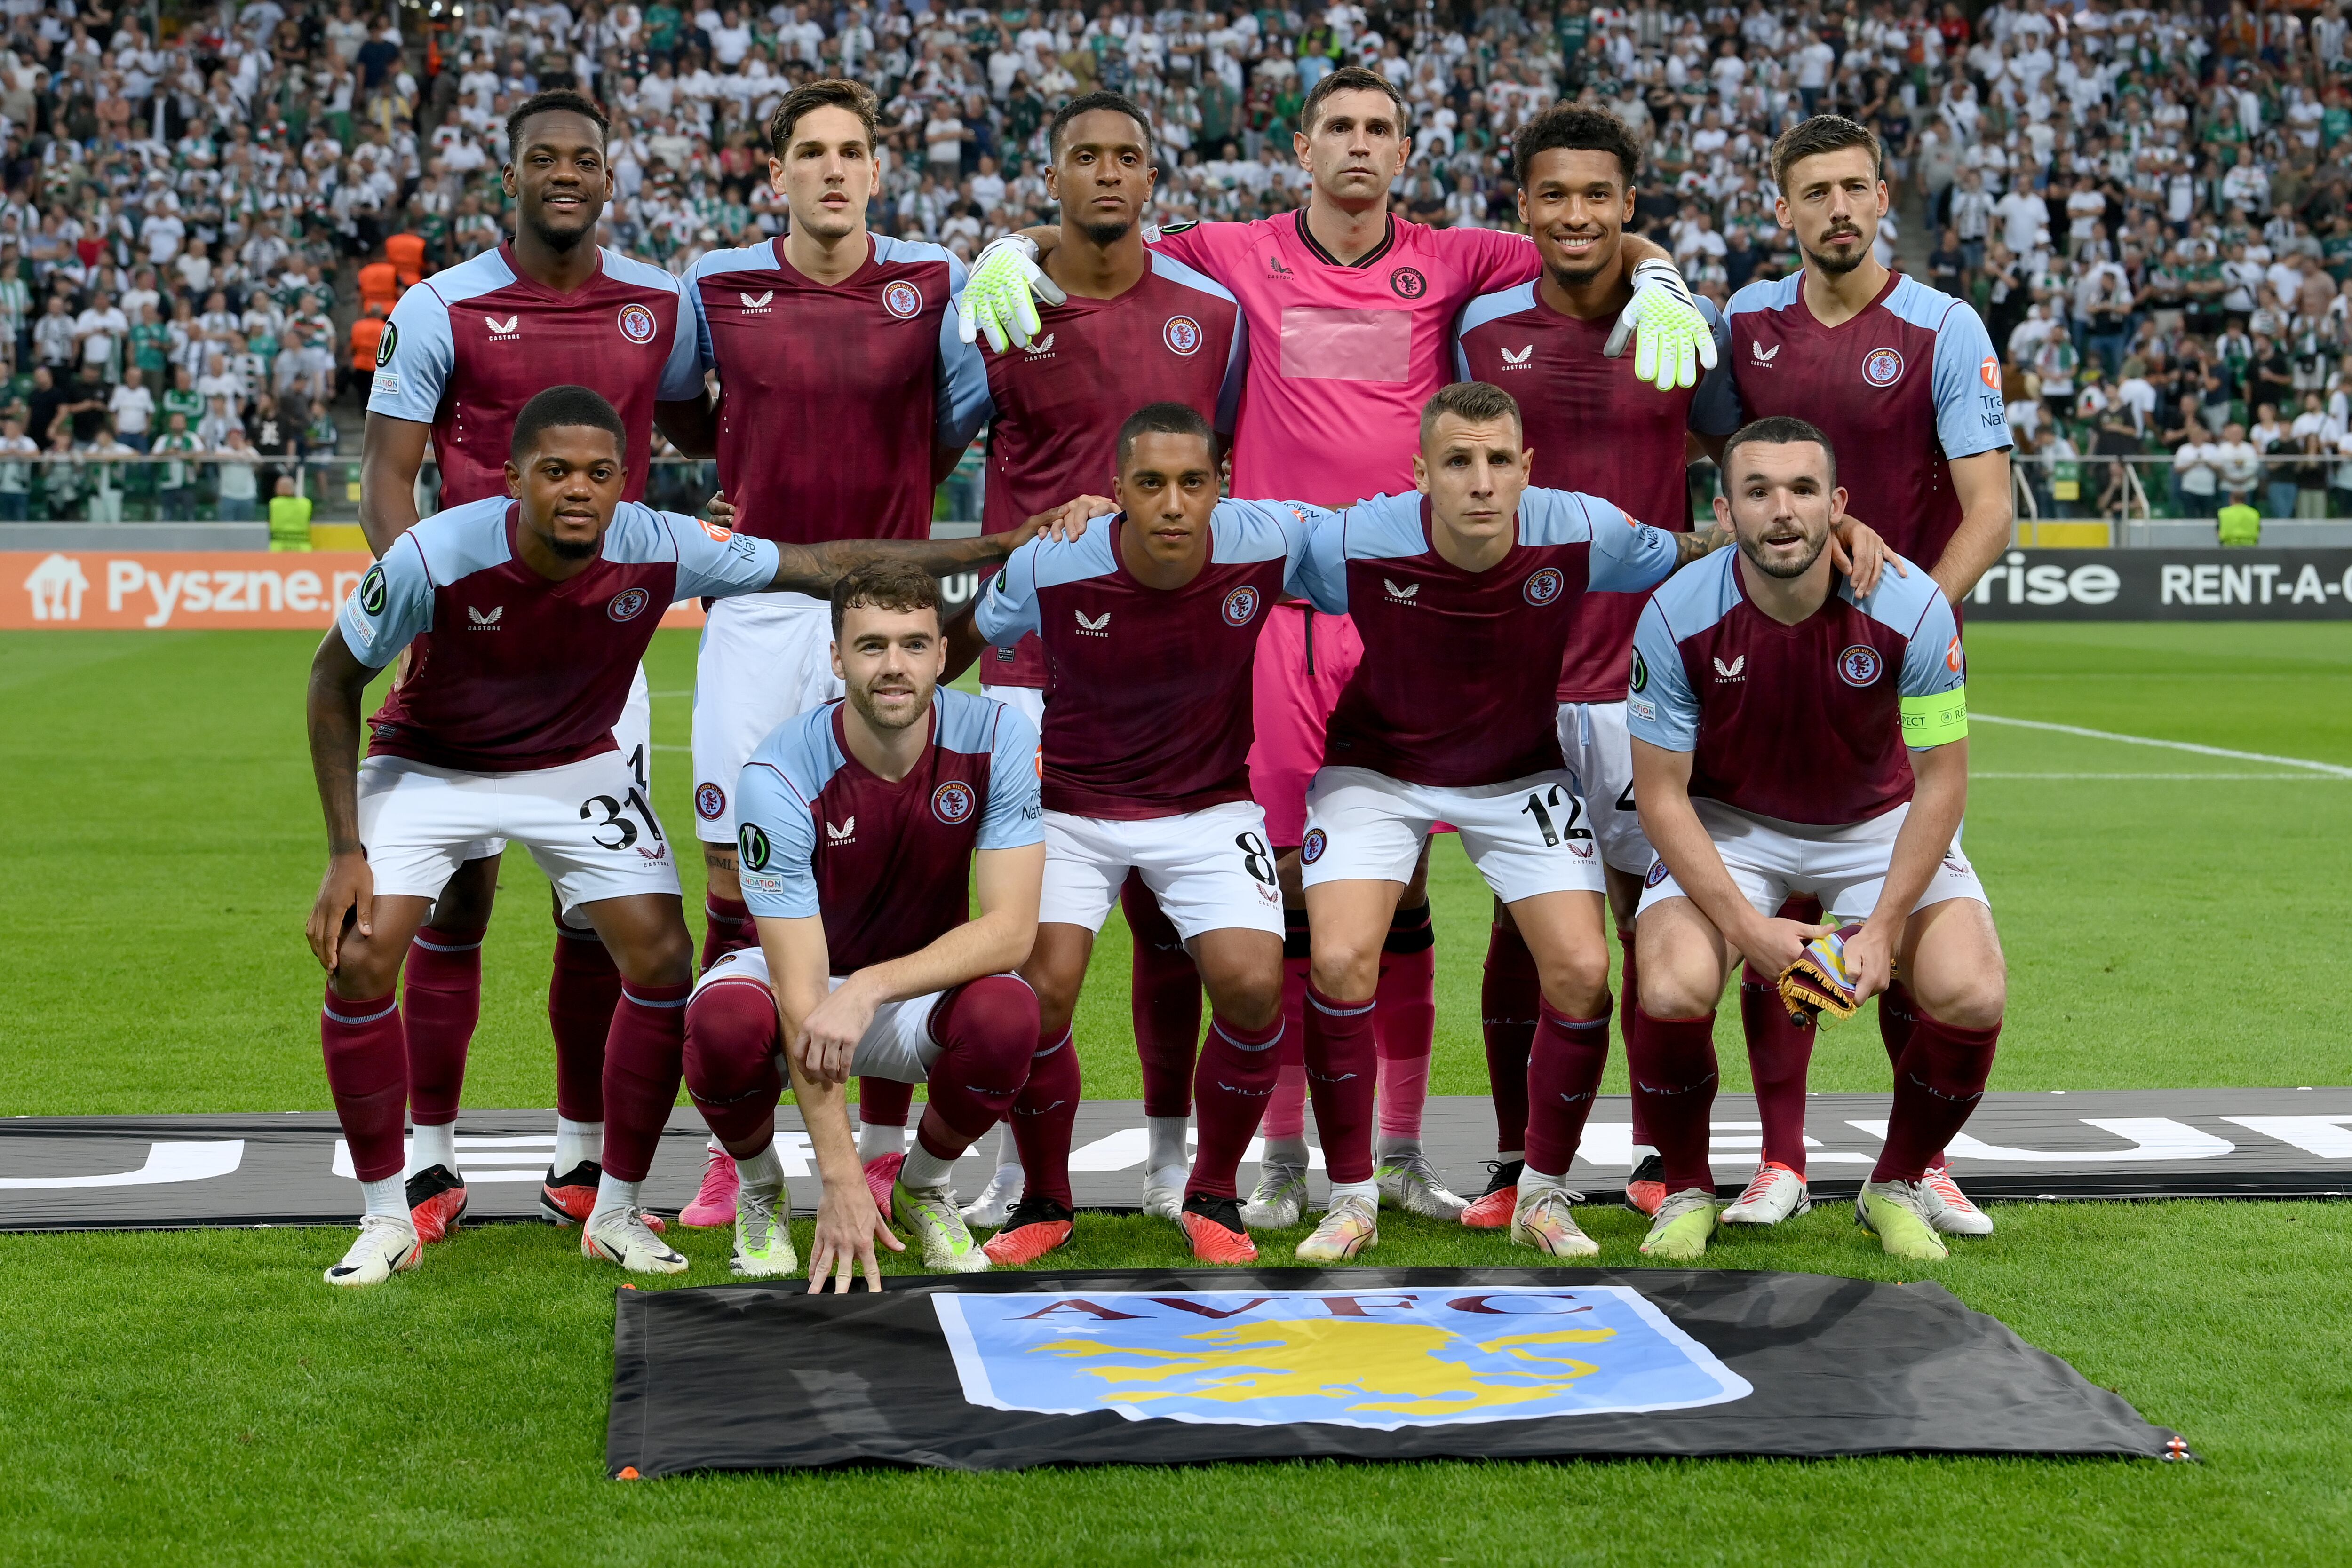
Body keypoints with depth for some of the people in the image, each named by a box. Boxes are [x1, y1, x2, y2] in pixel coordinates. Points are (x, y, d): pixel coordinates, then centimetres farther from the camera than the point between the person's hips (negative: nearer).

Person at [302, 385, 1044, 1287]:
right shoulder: (434, 558, -31)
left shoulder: (660, 550, -25)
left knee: (662, 960, -12)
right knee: (359, 959, -18)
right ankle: (388, 1219, 0)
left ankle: (616, 1213, 6)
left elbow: (827, 565, -14)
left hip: (575, 767, 2)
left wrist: (996, 550, -16)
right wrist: (346, 852, -18)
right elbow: (334, 682, -14)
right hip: (427, 764, -2)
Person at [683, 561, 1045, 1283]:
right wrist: (843, 1181, -35)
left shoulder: (997, 738, -20)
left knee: (1007, 1014, -32)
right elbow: (800, 990, -30)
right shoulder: (779, 775, -27)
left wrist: (869, 988, -38)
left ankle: (924, 1187, 1)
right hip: (800, 978, -1)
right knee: (725, 1023, -35)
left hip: (922, 989, 2)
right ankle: (761, 1194, 0)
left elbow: (1011, 928, -23)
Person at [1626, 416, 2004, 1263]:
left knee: (1970, 996, -21)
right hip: (1726, 826, -1)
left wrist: (1884, 928, -20)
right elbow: (1661, 794, -14)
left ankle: (1898, 1186, 8)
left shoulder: (1912, 609, -22)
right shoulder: (1677, 618, -22)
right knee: (1673, 992, -27)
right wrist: (1748, 925, -23)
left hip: (1880, 823, 1)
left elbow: (1939, 783, -13)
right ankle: (1687, 1192, 3)